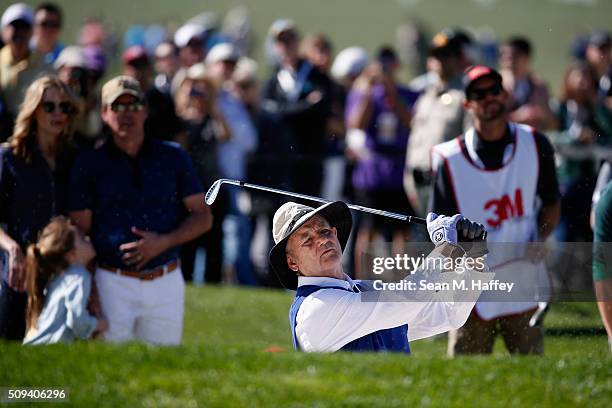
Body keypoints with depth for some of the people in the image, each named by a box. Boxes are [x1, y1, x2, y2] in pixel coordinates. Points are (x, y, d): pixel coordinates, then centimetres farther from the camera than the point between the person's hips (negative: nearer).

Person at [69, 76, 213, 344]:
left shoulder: (172, 157, 9)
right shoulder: (89, 164, 4)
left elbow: (203, 217, 8)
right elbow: (80, 229, 1)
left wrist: (163, 242, -9)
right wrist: (86, 291, -9)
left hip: (166, 282, 2)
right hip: (112, 283, -2)